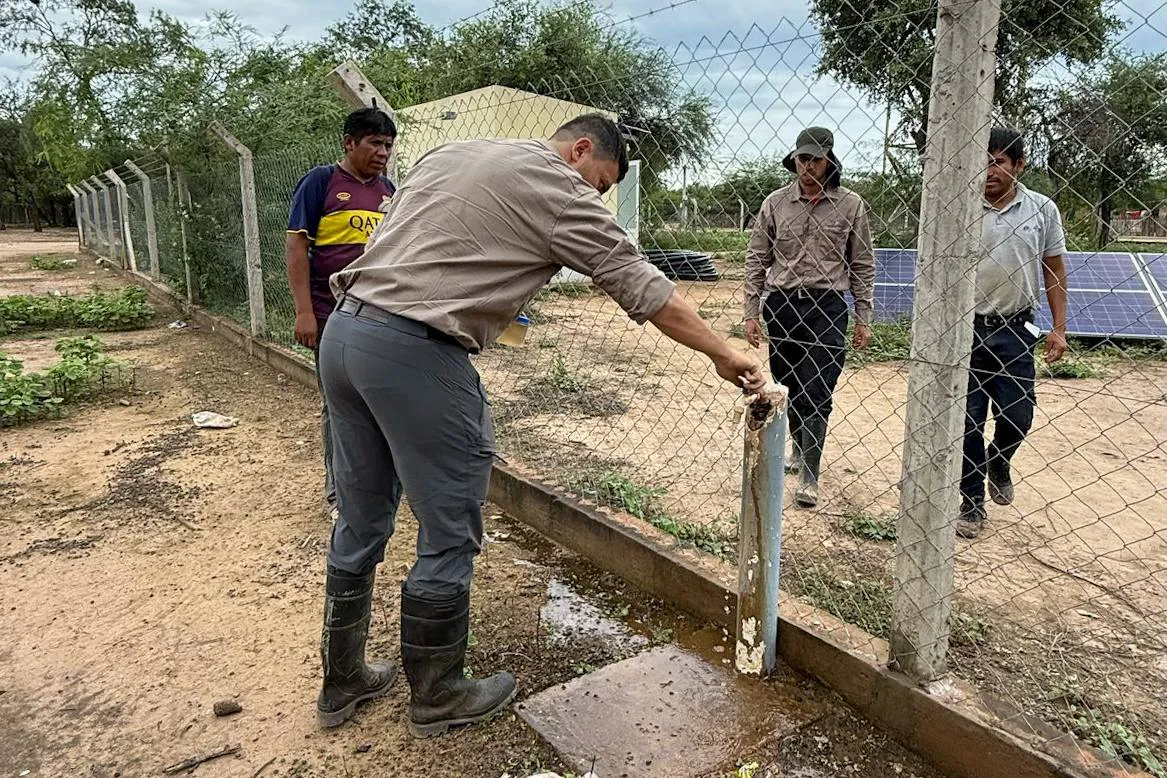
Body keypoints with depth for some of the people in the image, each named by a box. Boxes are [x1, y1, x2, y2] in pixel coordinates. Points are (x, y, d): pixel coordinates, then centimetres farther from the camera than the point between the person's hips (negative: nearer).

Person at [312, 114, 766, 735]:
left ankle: (342, 682, 34)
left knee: (361, 522, 19)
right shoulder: (559, 189, -2)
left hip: (343, 329, 9)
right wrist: (724, 355, 7)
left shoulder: (449, 153, 22)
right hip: (415, 355, -9)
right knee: (448, 537, 7)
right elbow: (643, 289, -2)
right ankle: (437, 697, 25)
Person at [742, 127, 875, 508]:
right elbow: (756, 259, 6)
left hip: (827, 308, -2)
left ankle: (809, 478, -2)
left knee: (817, 394, -7)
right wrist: (751, 312, 1)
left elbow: (863, 266, 5)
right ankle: (799, 448, 36)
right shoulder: (775, 203, 4)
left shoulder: (851, 205, 2)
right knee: (789, 387, 13)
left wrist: (863, 318, 2)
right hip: (781, 305, 2)